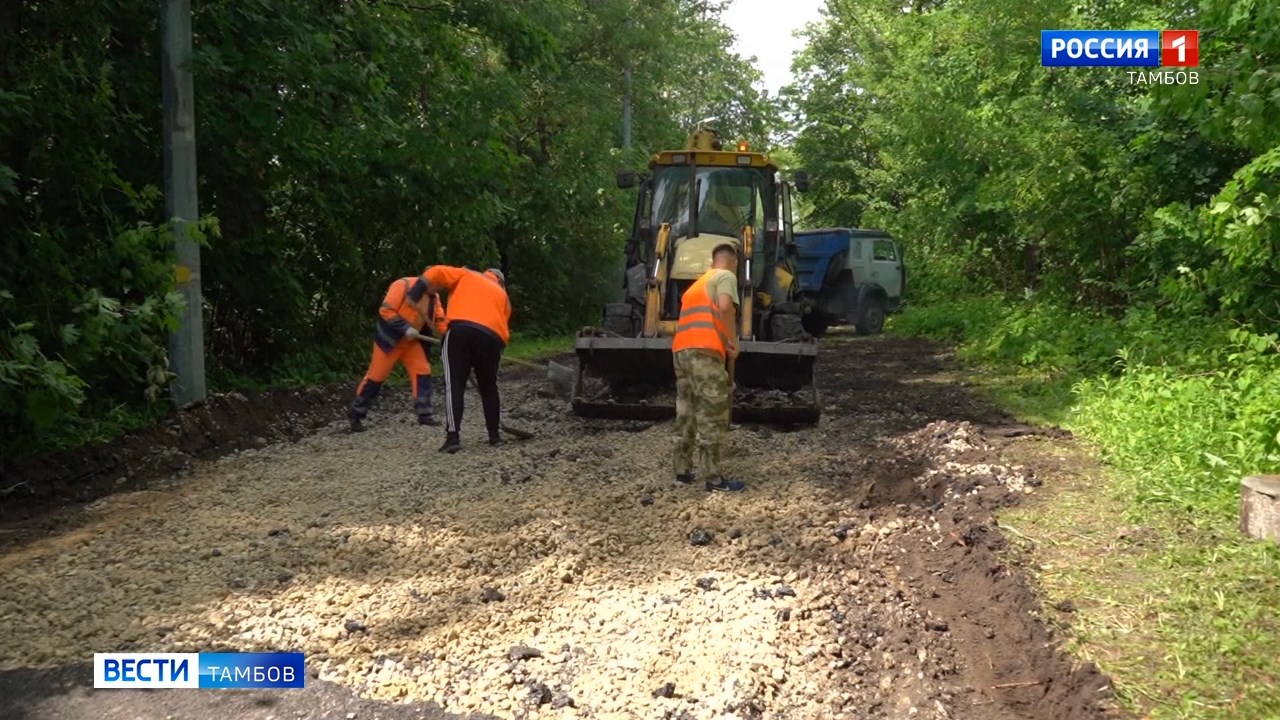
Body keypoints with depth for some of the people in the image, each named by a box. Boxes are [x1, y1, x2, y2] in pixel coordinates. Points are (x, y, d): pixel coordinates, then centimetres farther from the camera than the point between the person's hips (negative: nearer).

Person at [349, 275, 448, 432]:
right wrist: (405, 328, -29)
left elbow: (440, 319, 2)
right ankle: (356, 416, 8)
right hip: (389, 339, -7)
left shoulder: (434, 297, 3)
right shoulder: (404, 285, -21)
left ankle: (424, 414, 3)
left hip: (411, 341, 7)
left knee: (423, 372, -3)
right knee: (376, 375, -3)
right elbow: (386, 310, -24)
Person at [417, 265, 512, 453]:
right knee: (489, 387, 20)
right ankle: (494, 435, 24)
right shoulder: (502, 295, 31)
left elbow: (436, 273, 12)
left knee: (454, 385, -1)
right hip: (492, 337, 3)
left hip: (461, 330, -2)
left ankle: (453, 436, -11)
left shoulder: (466, 275, 25)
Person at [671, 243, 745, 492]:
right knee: (713, 414, -5)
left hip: (681, 350, 8)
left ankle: (683, 470, 22)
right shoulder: (726, 276, 4)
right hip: (703, 350, -8)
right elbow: (725, 306, -16)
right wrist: (733, 340, -6)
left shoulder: (697, 284, 30)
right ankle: (713, 478, -4)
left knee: (687, 411, 16)